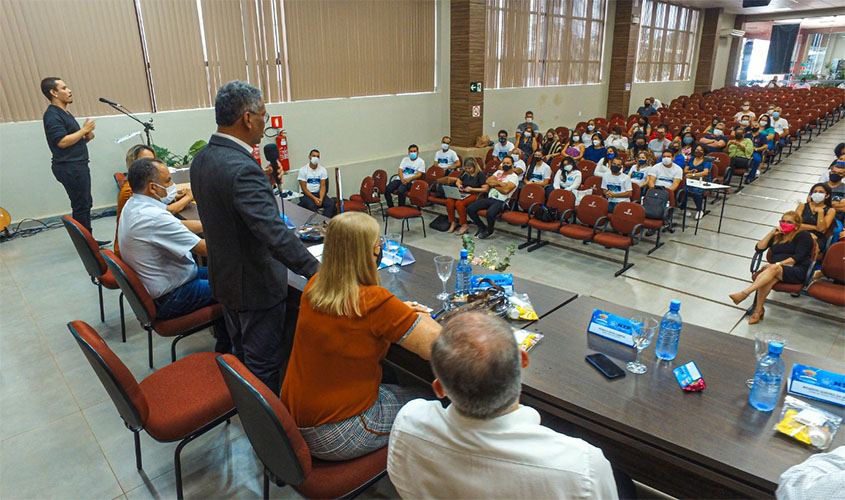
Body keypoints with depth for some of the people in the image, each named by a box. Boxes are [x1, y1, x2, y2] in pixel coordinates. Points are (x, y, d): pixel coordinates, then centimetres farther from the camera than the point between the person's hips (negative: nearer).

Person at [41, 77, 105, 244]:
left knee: (86, 204, 13)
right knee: (80, 206, -5)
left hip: (78, 165, 10)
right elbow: (62, 142, -22)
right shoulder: (52, 115, -13)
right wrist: (84, 130, -13)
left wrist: (86, 137, 4)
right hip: (69, 168, -10)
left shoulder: (64, 113, 18)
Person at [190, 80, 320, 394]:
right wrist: (317, 272, -29)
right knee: (264, 362, 8)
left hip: (224, 277, 10)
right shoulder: (242, 169, -30)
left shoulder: (201, 159, 1)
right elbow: (276, 235, -34)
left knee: (242, 353, 26)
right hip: (256, 284, -10)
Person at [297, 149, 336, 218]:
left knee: (331, 204, -26)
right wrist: (314, 198, -21)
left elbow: (323, 186, -2)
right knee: (312, 206, -35)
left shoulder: (323, 170, 5)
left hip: (318, 193, 3)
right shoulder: (303, 170, -3)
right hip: (306, 194, -3)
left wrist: (321, 198, -21)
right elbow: (304, 188, -7)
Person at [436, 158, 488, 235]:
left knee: (459, 203, -33)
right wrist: (459, 185, 1)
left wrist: (471, 189, -17)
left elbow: (485, 189, -13)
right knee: (449, 201, -22)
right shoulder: (465, 173, 12)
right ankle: (452, 223, -11)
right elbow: (458, 181, 27)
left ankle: (464, 225, -20)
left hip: (474, 194, -6)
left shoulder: (480, 174, -6)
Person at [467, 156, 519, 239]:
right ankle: (482, 227, 11)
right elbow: (488, 181, 3)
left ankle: (489, 231, -4)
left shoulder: (514, 177, -1)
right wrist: (500, 183, -10)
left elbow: (506, 190, -16)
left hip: (501, 202, -7)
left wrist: (494, 185, -2)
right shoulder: (499, 172, 20)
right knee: (470, 209, -9)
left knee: (490, 213, -37)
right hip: (489, 198, 7)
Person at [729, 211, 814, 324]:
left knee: (774, 269, -38)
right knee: (769, 278, -35)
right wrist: (771, 233, 5)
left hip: (798, 271, -4)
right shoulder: (777, 236, 26)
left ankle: (744, 293, -49)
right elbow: (759, 248, 14)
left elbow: (798, 256, -6)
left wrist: (777, 264, -17)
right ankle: (759, 310, -39)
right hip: (778, 271, 4)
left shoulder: (803, 235, 9)